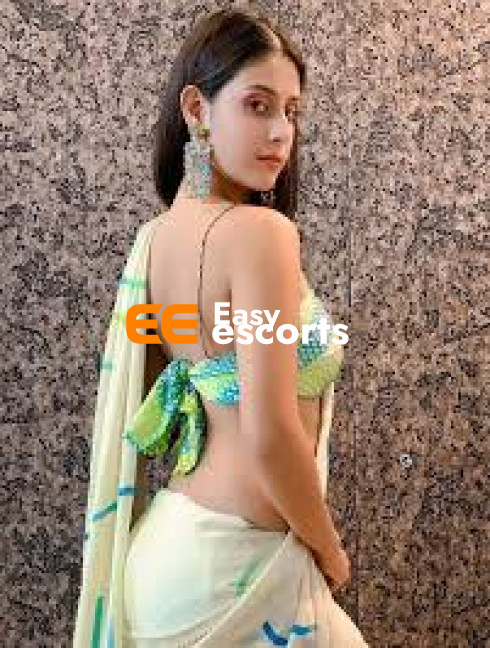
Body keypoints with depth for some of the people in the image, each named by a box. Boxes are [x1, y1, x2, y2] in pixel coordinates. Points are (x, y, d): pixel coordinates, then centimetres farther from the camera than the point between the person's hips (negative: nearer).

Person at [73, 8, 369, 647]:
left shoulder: (153, 235, 4)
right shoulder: (259, 231, -21)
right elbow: (271, 435, -26)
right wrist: (329, 549, -9)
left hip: (168, 537, 8)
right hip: (238, 556, -8)